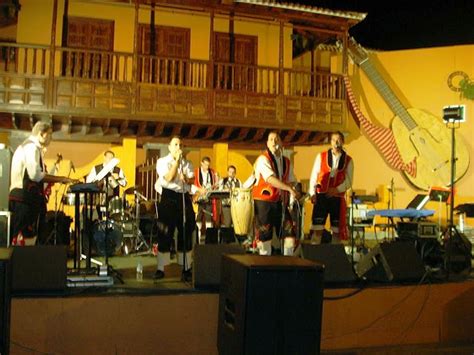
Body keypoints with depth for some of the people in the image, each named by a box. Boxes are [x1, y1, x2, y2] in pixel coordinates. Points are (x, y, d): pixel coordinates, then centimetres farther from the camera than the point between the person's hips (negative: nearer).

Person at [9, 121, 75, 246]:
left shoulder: (26, 146, 22)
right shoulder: (32, 147, -11)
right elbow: (36, 175, -21)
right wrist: (60, 179, -15)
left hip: (22, 196, 11)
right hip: (26, 198, -11)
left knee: (19, 236, 11)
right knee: (24, 237, -10)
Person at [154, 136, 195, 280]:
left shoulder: (187, 163, 14)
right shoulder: (162, 161, 4)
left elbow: (192, 180, 2)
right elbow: (168, 178, -12)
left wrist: (185, 179, -19)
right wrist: (177, 161, -9)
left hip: (185, 198, 4)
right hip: (169, 197, -3)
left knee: (186, 233, 5)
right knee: (165, 233, -3)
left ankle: (186, 268, 13)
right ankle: (161, 268, 4)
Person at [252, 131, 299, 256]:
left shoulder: (286, 162, 13)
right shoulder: (263, 159, -7)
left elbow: (291, 181, 15)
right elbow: (270, 179, -21)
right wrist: (289, 189, -27)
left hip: (281, 202, 6)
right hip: (264, 202, -6)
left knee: (289, 235, 1)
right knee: (265, 237, -2)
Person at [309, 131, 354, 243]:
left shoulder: (348, 160, 6)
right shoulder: (321, 156, 6)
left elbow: (349, 181, 2)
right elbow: (314, 176, 4)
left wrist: (337, 190, -13)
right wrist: (312, 193, -5)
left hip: (338, 197, 1)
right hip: (321, 197, -1)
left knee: (337, 229, 6)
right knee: (317, 228, -5)